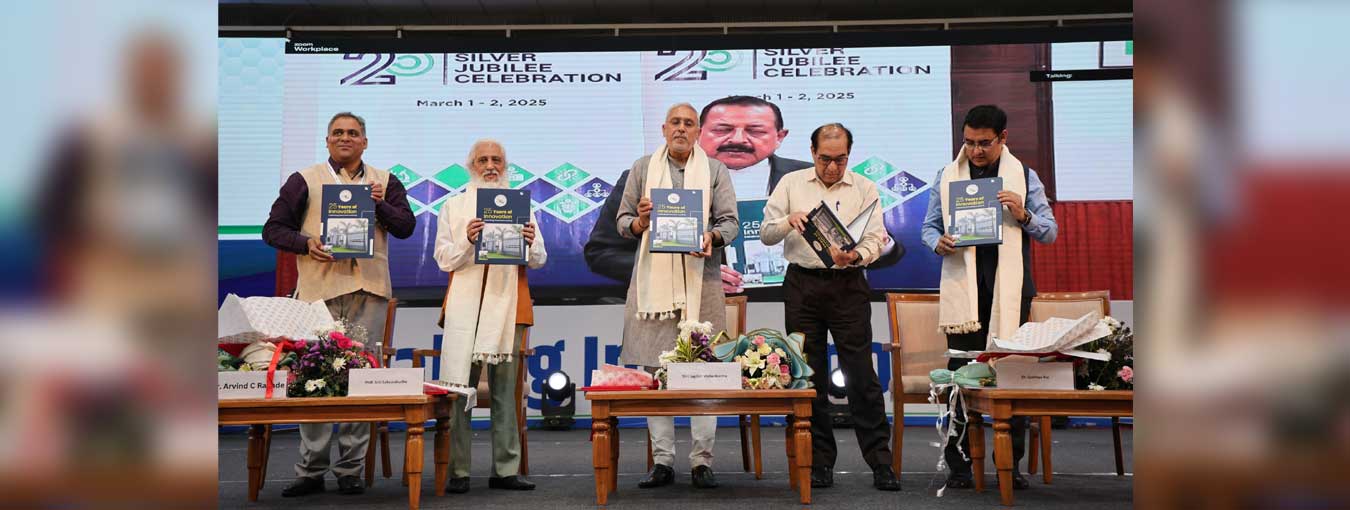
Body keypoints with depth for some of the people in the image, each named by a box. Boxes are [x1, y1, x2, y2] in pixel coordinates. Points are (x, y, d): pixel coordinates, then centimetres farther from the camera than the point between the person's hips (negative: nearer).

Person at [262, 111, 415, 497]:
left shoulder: (384, 182, 16)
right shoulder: (304, 180, 10)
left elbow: (406, 227, 7)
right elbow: (273, 229, 7)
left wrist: (380, 205, -10)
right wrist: (307, 243, -10)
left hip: (369, 290, 2)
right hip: (318, 288, -1)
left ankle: (351, 469, 9)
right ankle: (311, 470, 5)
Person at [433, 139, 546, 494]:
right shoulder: (454, 206, 11)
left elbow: (538, 261, 9)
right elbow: (444, 259, 2)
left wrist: (530, 243, -13)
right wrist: (467, 241, -16)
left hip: (507, 304, 2)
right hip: (465, 303, -1)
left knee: (505, 389, 3)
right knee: (460, 388, -5)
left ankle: (505, 470, 7)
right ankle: (458, 471, 0)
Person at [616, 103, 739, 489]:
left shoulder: (715, 170, 12)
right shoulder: (643, 168, 14)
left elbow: (730, 221, 6)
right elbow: (622, 221, 13)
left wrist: (713, 236, -15)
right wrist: (639, 221, -9)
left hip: (701, 279, -1)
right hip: (654, 280, 1)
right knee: (654, 371, 1)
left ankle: (702, 461, 4)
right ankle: (662, 461, 8)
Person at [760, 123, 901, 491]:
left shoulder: (864, 188, 7)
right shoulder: (791, 184, 9)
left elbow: (877, 238, 1)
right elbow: (765, 234, 7)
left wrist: (856, 256, -20)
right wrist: (788, 221, -14)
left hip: (848, 286, -1)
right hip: (802, 285, 1)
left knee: (861, 376, -5)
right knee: (810, 377, 4)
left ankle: (881, 463, 2)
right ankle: (820, 463, 13)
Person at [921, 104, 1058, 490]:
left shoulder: (1024, 177, 10)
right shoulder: (947, 177, 12)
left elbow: (1050, 232, 9)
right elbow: (929, 226, 14)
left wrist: (1023, 215, -11)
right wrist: (938, 243, -8)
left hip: (1009, 289, 0)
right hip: (963, 288, 0)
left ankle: (1011, 463, 11)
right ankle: (959, 463, 5)